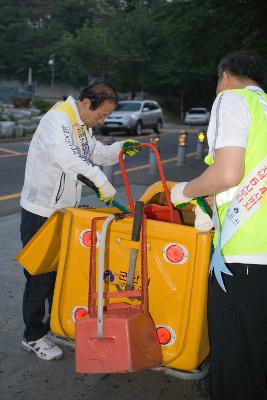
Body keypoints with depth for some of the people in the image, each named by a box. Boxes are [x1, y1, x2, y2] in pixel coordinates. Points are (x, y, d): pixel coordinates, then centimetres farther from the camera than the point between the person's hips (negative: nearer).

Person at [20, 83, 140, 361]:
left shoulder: (83, 125, 11)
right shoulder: (57, 119, -21)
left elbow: (97, 154, 17)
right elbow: (64, 156, -38)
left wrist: (120, 149, -2)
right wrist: (100, 180, -40)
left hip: (65, 211, 9)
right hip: (40, 212, -9)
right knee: (40, 276, 1)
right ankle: (33, 337, 16)